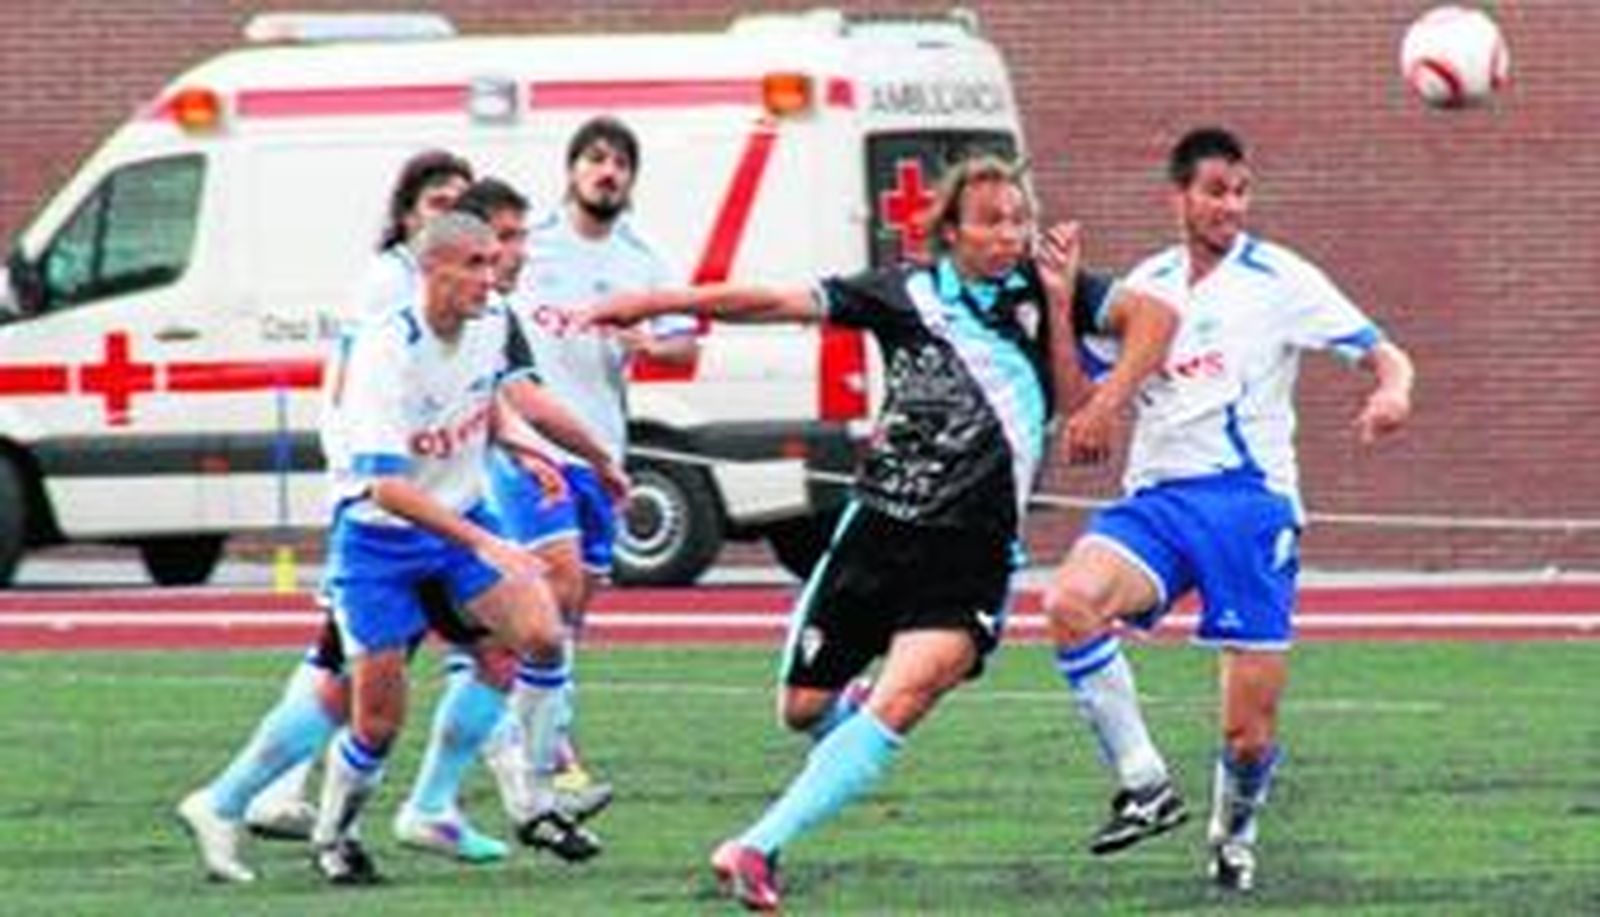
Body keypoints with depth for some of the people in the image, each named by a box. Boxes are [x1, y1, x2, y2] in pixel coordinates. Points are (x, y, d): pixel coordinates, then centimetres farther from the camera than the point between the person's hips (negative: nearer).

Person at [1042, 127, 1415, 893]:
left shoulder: (1277, 279, 2)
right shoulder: (1146, 285, 13)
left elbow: (1384, 355, 0)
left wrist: (1391, 391, -23)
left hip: (1248, 499, -3)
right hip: (1155, 498, 3)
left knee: (1250, 732, -3)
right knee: (1072, 599, -30)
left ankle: (1233, 835, 30)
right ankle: (1145, 786, -20)